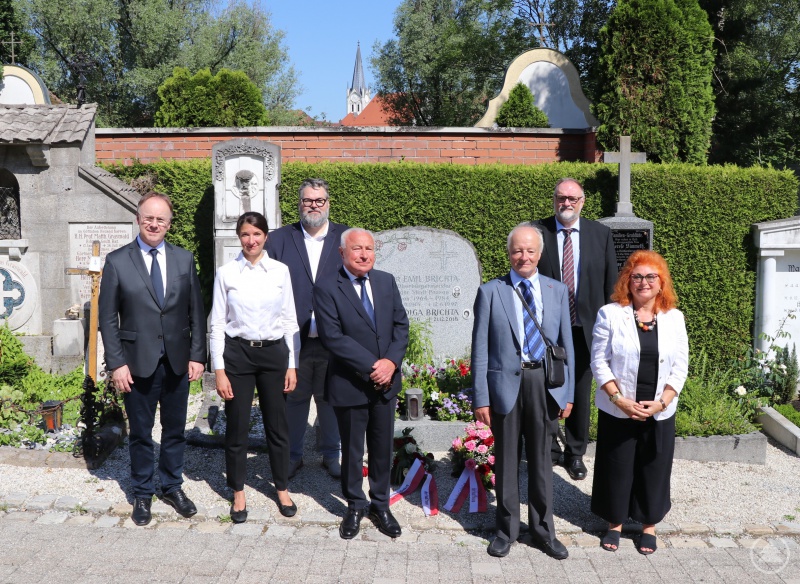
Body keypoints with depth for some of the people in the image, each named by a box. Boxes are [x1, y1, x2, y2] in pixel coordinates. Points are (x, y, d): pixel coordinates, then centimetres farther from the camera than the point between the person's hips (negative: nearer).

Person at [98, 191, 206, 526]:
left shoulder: (184, 259, 3)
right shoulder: (117, 261, -5)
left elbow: (196, 312, 5)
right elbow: (107, 318, -4)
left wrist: (197, 355, -1)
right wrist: (116, 363, -9)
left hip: (178, 360, 2)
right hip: (137, 362, -2)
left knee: (175, 430, 14)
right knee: (140, 433, 11)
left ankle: (172, 487, 32)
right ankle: (142, 493, 28)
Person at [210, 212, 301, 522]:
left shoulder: (280, 271, 1)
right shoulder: (226, 273, -2)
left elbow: (289, 319, 4)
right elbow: (217, 324, -1)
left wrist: (292, 364, 1)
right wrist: (219, 370, -5)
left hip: (273, 352, 1)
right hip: (237, 353, -1)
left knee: (277, 424, 11)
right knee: (237, 426, 8)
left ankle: (282, 488, 30)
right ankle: (238, 493, 26)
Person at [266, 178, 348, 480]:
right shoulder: (279, 239, 3)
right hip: (293, 339, 0)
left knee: (331, 399, 13)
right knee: (294, 398, 12)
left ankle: (331, 454, 30)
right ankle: (292, 455, 29)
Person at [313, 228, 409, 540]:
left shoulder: (386, 281, 4)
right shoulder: (327, 289, -11)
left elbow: (401, 325, 3)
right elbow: (333, 337, -17)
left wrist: (391, 361, -13)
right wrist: (370, 367, -20)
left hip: (386, 382, 4)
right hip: (349, 385, -4)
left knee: (382, 448, 15)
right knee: (352, 450, 13)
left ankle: (381, 505, 32)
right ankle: (355, 506, 32)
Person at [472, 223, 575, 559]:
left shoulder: (557, 291, 6)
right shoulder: (490, 292, -2)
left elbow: (566, 344, 8)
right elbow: (480, 349, -3)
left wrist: (568, 392, 3)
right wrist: (480, 398, -6)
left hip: (545, 383, 2)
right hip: (506, 383, -2)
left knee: (541, 460, 13)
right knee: (506, 460, 10)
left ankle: (542, 530, 28)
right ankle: (507, 529, 27)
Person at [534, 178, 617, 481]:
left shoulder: (600, 233, 3)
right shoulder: (537, 232, -3)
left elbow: (611, 283, 5)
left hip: (585, 327, 1)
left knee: (580, 393, 12)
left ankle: (575, 453, 28)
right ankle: (549, 449, 28)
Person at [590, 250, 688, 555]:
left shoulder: (674, 318, 2)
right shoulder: (610, 314, -5)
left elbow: (680, 367, 2)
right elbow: (599, 362, -6)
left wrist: (661, 402, -10)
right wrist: (619, 399, -14)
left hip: (659, 413, 2)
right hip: (617, 411, -2)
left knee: (653, 469, 11)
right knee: (616, 468, 8)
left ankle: (649, 525, 29)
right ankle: (615, 523, 26)